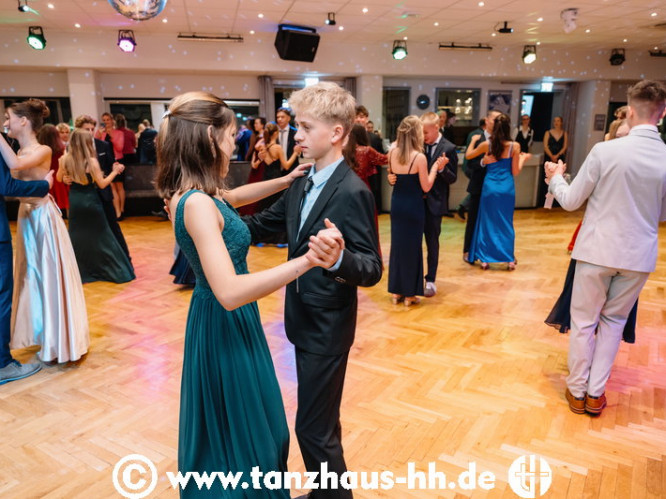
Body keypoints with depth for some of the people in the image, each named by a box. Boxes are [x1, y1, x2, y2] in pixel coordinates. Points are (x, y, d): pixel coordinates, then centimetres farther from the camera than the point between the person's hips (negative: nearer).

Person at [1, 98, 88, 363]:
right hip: (27, 217, 8)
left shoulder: (43, 150, -14)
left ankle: (58, 340, 14)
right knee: (33, 274, 15)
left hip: (43, 217, -8)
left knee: (51, 275, 0)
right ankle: (43, 333, 31)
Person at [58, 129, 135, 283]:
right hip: (90, 200, -3)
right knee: (101, 235, 9)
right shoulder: (91, 161, -17)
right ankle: (114, 270, 16)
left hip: (74, 201, 3)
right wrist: (115, 171, -4)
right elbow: (102, 184, -12)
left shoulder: (65, 159, -6)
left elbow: (59, 178, 9)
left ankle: (79, 271, 21)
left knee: (77, 236, 16)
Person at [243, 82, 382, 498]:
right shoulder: (302, 184, 4)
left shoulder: (353, 192, -21)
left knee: (314, 427, 5)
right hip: (304, 319, 8)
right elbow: (263, 224, 12)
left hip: (328, 326, -8)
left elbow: (373, 269, -24)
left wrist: (339, 258, -45)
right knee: (319, 420, 24)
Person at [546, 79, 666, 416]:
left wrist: (555, 177, 12)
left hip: (598, 249, -3)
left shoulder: (605, 151, -14)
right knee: (614, 321, 18)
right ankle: (595, 393, 24)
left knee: (584, 321, 12)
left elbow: (570, 201, -6)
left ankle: (578, 391, 23)